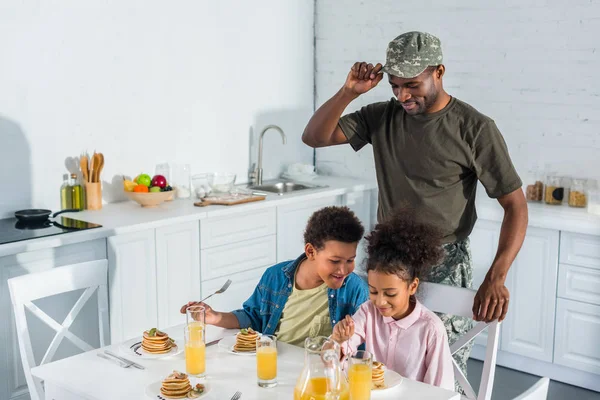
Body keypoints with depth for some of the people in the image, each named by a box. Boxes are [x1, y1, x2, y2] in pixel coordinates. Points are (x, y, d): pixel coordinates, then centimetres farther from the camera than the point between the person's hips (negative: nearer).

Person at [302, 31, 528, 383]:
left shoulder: (475, 128, -11)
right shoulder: (382, 116, 1)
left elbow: (515, 205, -11)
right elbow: (314, 137, -1)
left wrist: (496, 277, -24)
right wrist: (349, 91, -16)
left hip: (445, 264, -3)